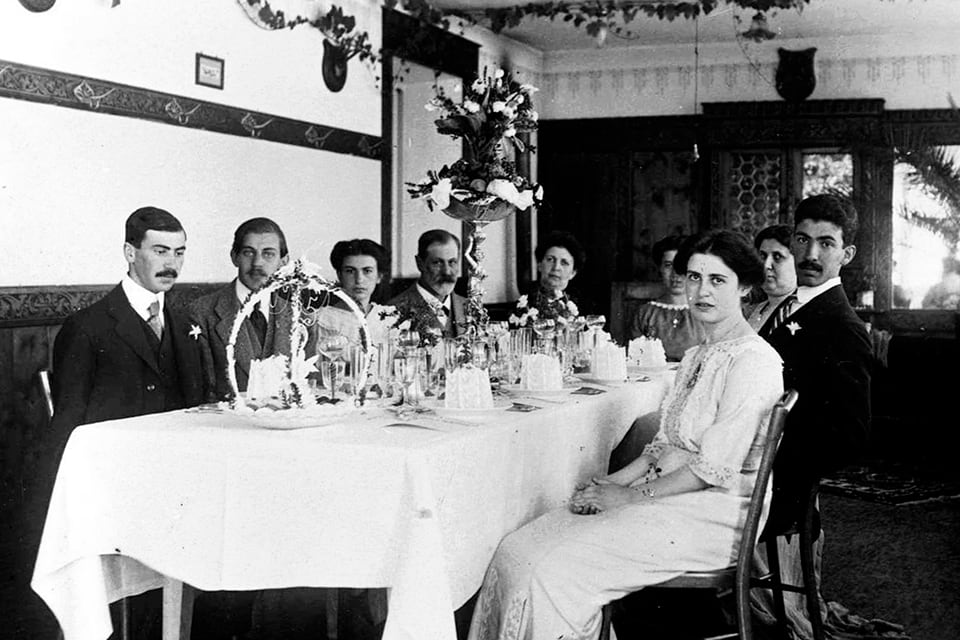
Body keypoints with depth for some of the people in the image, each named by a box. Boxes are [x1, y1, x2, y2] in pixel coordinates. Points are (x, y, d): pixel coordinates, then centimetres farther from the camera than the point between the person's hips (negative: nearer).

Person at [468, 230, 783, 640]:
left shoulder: (754, 360, -13)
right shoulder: (695, 358, 17)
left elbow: (715, 468, -18)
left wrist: (633, 495, -12)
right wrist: (611, 482, 0)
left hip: (713, 512, -8)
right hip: (667, 495, 8)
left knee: (553, 571, -22)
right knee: (517, 551, -9)